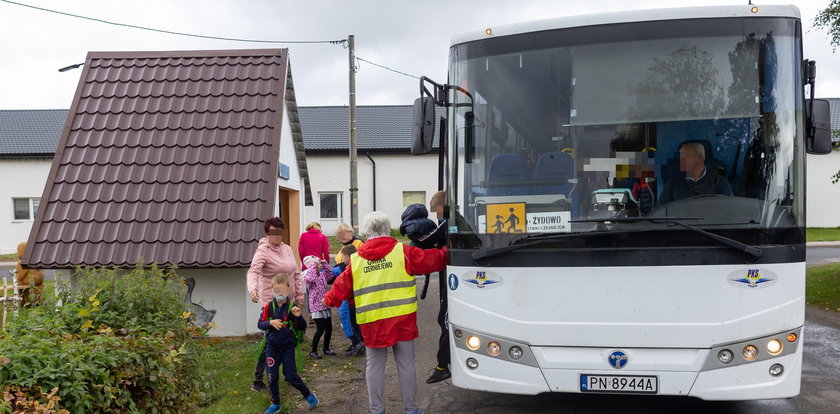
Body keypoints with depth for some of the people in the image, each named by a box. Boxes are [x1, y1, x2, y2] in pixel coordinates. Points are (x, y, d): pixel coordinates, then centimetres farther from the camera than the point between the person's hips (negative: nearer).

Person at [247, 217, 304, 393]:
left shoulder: (287, 249, 9)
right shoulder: (263, 251, -14)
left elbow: (296, 274, 16)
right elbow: (253, 271, -31)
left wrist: (299, 295, 13)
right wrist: (253, 289, -49)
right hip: (271, 303, -7)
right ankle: (257, 381, 2)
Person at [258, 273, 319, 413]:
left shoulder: (292, 307, -6)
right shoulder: (269, 307, -3)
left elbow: (302, 328, -3)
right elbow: (260, 324, 1)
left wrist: (298, 317, -22)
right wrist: (270, 323, -17)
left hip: (288, 346, -2)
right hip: (272, 347, 2)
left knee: (291, 375, 0)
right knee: (272, 377, 5)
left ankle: (308, 395, 22)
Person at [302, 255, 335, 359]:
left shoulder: (322, 274, 10)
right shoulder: (309, 275, -13)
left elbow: (330, 274, 28)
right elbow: (309, 279, -37)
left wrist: (325, 264, 15)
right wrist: (314, 265, -28)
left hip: (325, 305, 8)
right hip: (316, 306, -8)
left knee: (329, 328, 11)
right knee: (320, 329, -7)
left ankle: (326, 349, 28)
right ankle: (313, 351, 8)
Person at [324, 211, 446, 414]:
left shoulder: (356, 259, 4)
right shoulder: (402, 252, -1)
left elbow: (341, 289, 10)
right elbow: (432, 260, 3)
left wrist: (329, 299, 30)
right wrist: (447, 253, 21)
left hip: (372, 322, 1)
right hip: (402, 319, -1)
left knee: (374, 366, 12)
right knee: (406, 363, 10)